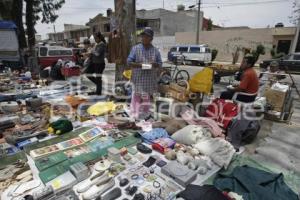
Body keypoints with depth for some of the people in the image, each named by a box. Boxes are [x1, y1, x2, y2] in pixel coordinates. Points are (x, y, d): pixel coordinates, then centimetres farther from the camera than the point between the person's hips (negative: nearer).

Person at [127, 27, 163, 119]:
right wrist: (139, 65, -18)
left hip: (150, 80, 2)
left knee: (147, 98, 14)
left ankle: (146, 114, 30)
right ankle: (134, 116, 7)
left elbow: (160, 64, 8)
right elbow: (129, 62, -2)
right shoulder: (135, 48, 0)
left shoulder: (155, 50, 6)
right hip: (138, 79, -2)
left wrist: (155, 64, -15)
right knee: (136, 98, -2)